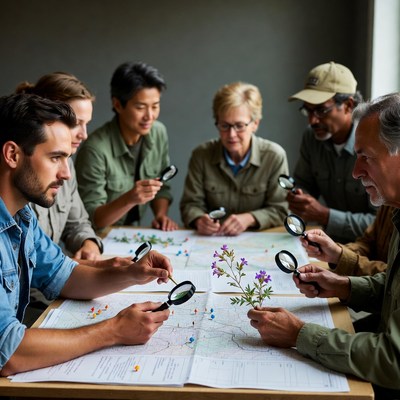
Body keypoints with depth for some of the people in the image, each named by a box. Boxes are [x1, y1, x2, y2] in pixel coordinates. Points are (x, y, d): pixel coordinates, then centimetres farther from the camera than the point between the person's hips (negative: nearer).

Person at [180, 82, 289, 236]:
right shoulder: (201, 155, -2)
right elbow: (191, 203, 1)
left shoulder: (275, 156, -7)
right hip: (209, 240, 1)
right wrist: (199, 220, -22)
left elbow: (279, 210, -3)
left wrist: (248, 219, -21)